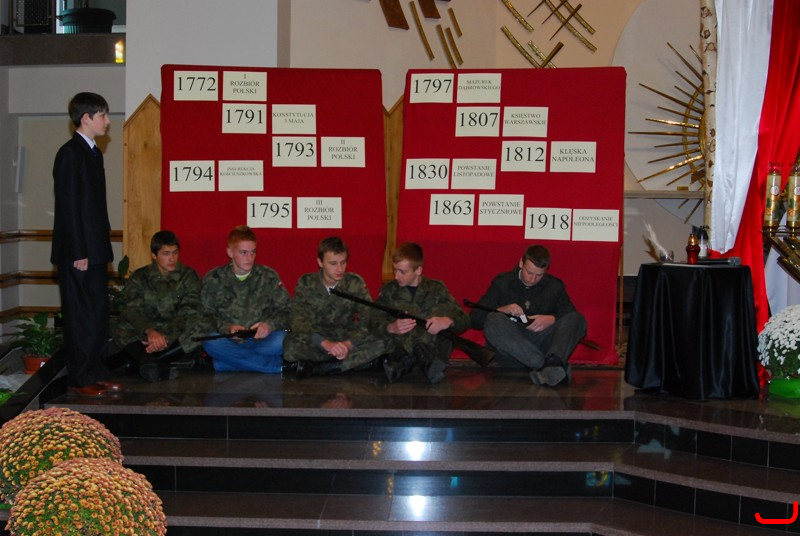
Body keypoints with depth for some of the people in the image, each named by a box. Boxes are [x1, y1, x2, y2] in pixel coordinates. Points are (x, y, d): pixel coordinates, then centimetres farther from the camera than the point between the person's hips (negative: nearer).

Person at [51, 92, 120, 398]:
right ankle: (80, 380, 3)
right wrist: (78, 253, -18)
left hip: (95, 250, 9)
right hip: (78, 251, -9)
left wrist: (103, 248, 15)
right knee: (81, 316, -4)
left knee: (98, 313, 12)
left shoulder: (93, 153, 16)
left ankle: (97, 374, 19)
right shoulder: (70, 153, -12)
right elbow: (68, 206, -16)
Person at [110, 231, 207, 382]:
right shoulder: (139, 277, 7)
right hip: (145, 334, 1)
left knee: (200, 326, -31)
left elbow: (189, 312, -8)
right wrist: (150, 331, -31)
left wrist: (166, 337, -26)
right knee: (115, 325, -25)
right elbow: (131, 310, -9)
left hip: (177, 338, -1)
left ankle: (142, 360, -33)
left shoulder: (189, 277, 6)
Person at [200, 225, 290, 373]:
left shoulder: (269, 276, 10)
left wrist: (269, 325, -17)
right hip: (229, 341, 0)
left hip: (261, 340, 0)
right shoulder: (213, 279, 8)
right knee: (211, 343, -35)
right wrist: (227, 328, -20)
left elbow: (286, 311, 5)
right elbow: (206, 315, 0)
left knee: (281, 341, -33)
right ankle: (278, 365, -27)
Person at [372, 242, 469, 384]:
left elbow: (464, 320, 1)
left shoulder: (436, 289, 9)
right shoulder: (389, 290, 11)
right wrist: (390, 328, -22)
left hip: (434, 348, 0)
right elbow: (374, 322, -1)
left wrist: (448, 321, -21)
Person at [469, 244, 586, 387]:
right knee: (493, 321, -31)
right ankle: (547, 366, -42)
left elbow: (571, 316, 3)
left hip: (540, 345, 1)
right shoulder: (502, 283, 11)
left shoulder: (555, 286, 15)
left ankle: (553, 363, -48)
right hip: (509, 348, -1)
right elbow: (475, 318, 5)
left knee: (577, 319, -19)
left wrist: (551, 320, -16)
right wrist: (502, 310, -11)